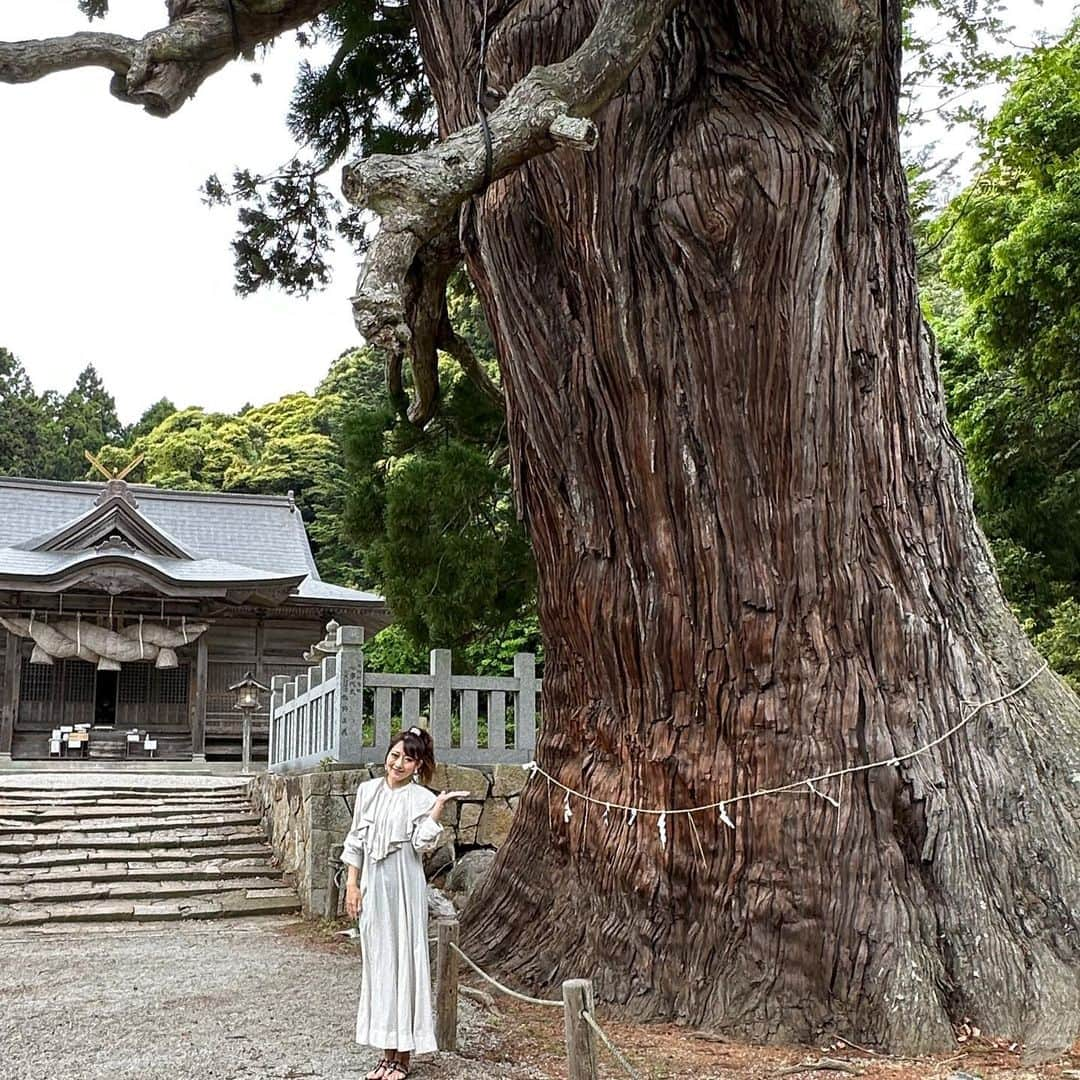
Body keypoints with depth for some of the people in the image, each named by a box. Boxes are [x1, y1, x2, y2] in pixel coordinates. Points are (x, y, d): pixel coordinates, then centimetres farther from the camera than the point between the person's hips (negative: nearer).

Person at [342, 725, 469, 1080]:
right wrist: (352, 884, 7)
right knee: (377, 961, 8)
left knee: (403, 958, -1)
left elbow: (422, 845, -16)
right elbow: (356, 842, 11)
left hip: (404, 888, -4)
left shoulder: (422, 798, -5)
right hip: (372, 885, 4)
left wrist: (438, 808, -23)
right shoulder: (368, 790, 7)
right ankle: (386, 1050, 18)